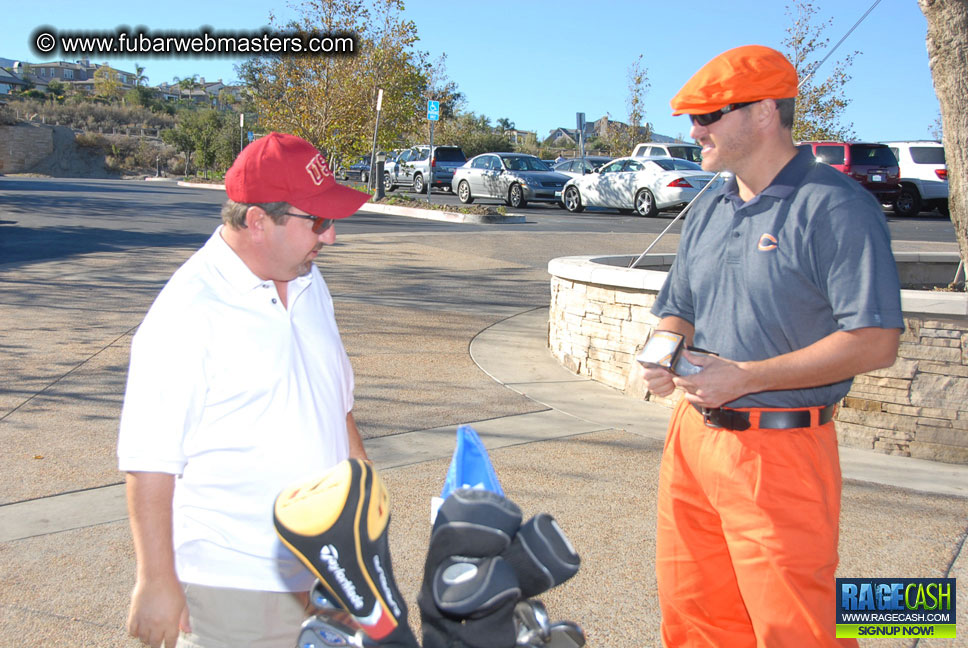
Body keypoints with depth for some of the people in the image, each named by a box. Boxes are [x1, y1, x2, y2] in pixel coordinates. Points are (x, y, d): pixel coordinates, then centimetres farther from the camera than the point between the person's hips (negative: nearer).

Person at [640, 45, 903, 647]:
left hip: (780, 452, -7)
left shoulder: (836, 206, -10)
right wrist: (662, 359, -1)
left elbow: (875, 341, -17)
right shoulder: (707, 211, 14)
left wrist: (746, 377, -21)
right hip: (692, 438, 7)